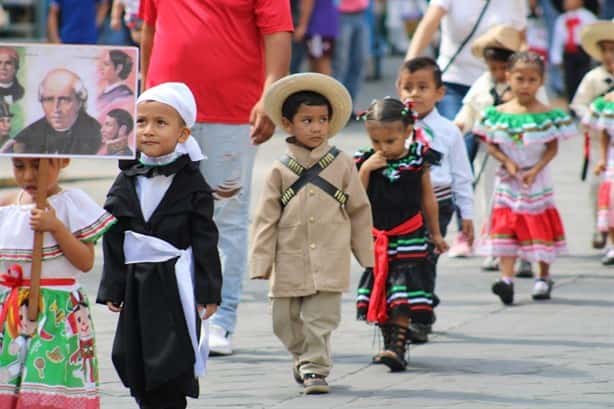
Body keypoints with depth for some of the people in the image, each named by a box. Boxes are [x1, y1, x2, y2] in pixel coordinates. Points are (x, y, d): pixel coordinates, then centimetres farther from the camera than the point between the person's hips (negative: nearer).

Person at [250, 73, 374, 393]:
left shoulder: (341, 164, 0)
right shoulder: (281, 171, 0)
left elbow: (359, 210, 8)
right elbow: (266, 219, 1)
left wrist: (365, 253, 10)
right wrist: (261, 262, -4)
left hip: (329, 262, -1)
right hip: (290, 262, 1)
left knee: (322, 316, -8)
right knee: (286, 319, 9)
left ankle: (314, 367, 1)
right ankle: (304, 357, 33)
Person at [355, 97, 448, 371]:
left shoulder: (417, 161, -4)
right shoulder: (365, 162, -2)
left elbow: (428, 198, 8)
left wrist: (435, 233, 16)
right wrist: (365, 170, -18)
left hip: (409, 238, -3)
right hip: (376, 240, 3)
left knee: (403, 298, -11)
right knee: (380, 293, 9)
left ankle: (398, 348, -16)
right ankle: (388, 344, 22)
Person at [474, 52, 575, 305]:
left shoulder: (547, 115, -5)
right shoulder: (499, 114, -1)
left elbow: (552, 148, -6)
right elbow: (491, 144, 2)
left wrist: (535, 170, -17)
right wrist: (507, 162, -14)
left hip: (537, 180, -1)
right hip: (508, 182, 1)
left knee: (541, 227, 8)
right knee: (506, 228, -9)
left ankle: (544, 277, 24)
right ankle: (507, 279, -15)